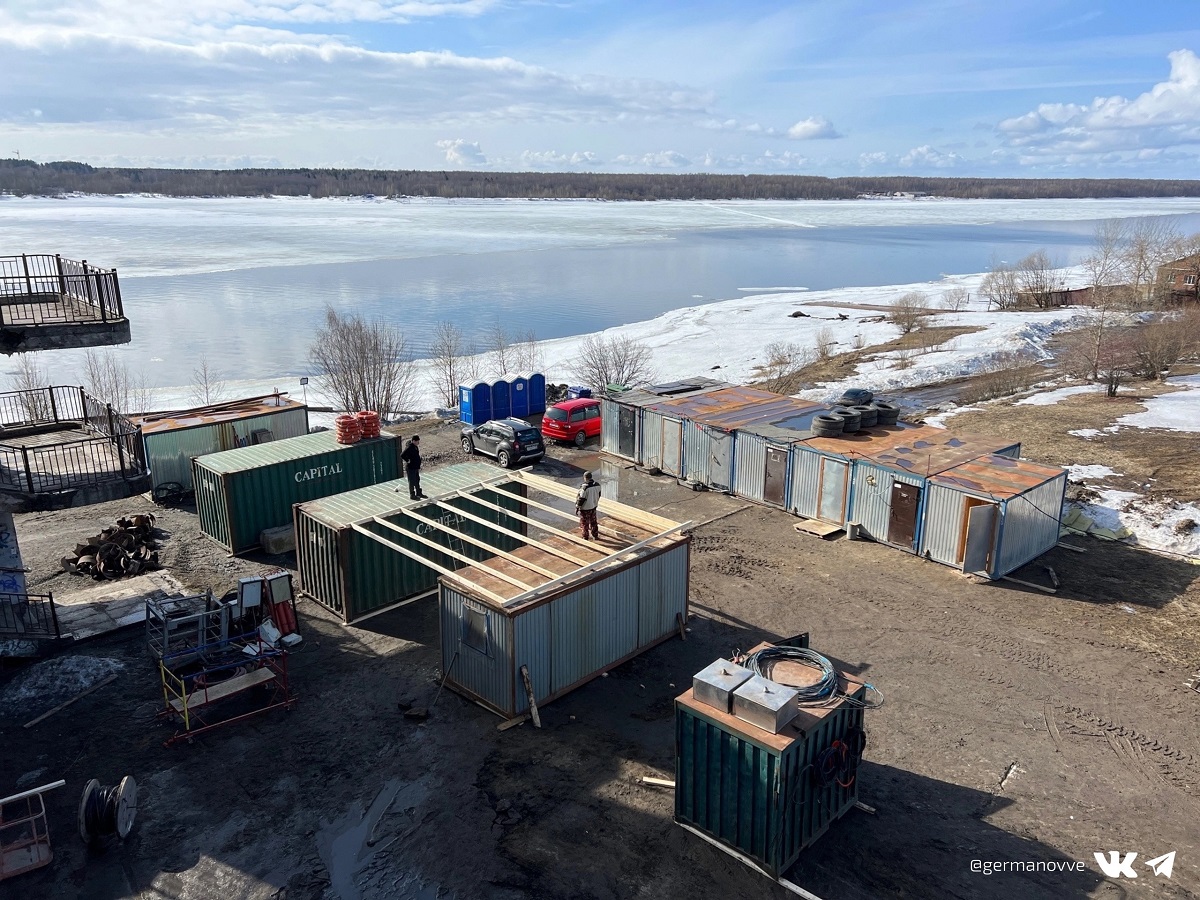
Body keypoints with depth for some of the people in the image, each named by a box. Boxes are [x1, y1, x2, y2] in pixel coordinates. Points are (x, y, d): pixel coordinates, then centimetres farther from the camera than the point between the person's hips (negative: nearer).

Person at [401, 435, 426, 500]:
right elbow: (402, 455, -32)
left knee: (417, 480, 19)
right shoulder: (409, 448, -23)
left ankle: (419, 493, 32)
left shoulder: (415, 446, 6)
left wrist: (419, 466, 18)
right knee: (412, 482, 2)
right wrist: (407, 460, -21)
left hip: (416, 467, 9)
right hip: (410, 468, -9)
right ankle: (412, 495, 14)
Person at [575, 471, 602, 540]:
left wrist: (577, 507, -10)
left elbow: (581, 499, -22)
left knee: (585, 523, 11)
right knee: (593, 522, 21)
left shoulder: (585, 487, -27)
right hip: (593, 507, 7)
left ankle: (586, 537, 23)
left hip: (585, 508, -7)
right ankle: (595, 536, 30)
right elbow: (598, 495, 7)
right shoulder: (597, 485, -6)